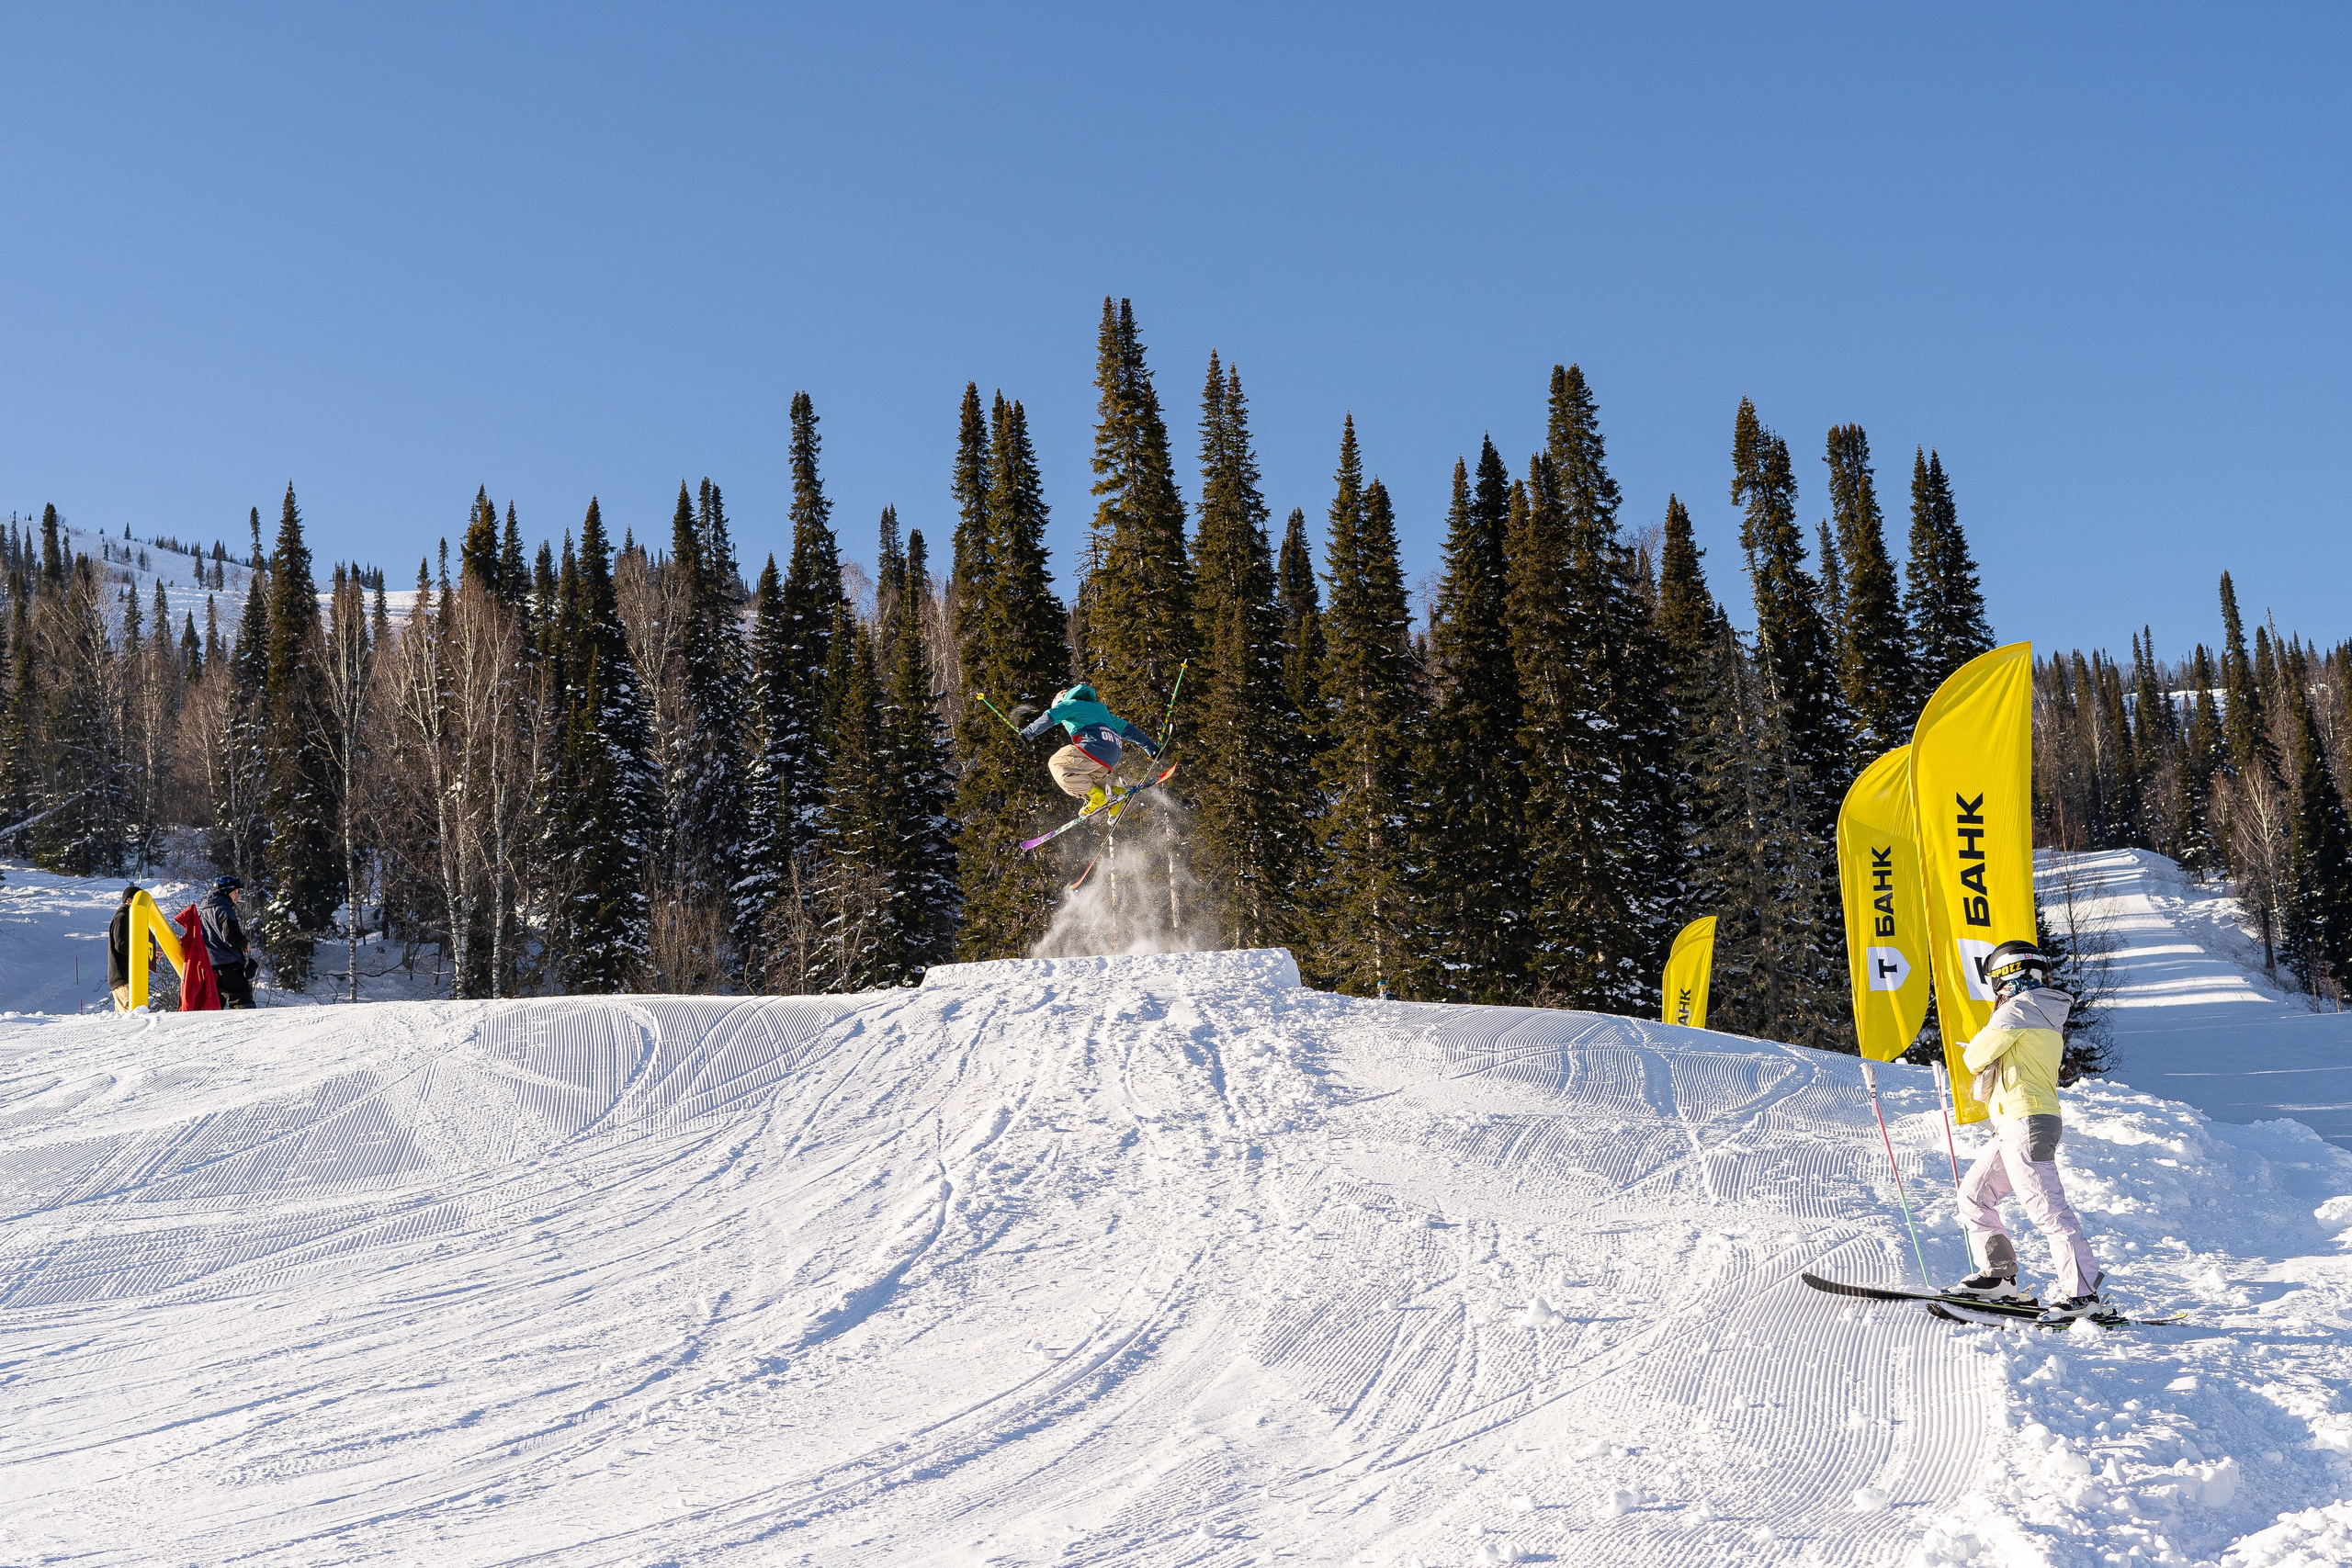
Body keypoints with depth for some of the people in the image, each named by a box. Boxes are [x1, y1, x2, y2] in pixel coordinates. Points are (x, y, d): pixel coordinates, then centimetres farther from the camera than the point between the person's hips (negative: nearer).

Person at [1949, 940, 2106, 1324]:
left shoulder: (2019, 1008, -6)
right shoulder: (2049, 1019, 24)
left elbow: (1976, 1058, -3)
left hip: (2025, 1122, -10)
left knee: (2046, 1209, -13)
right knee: (1974, 1195, 14)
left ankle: (2083, 1292, -15)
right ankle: (1998, 1275, 13)